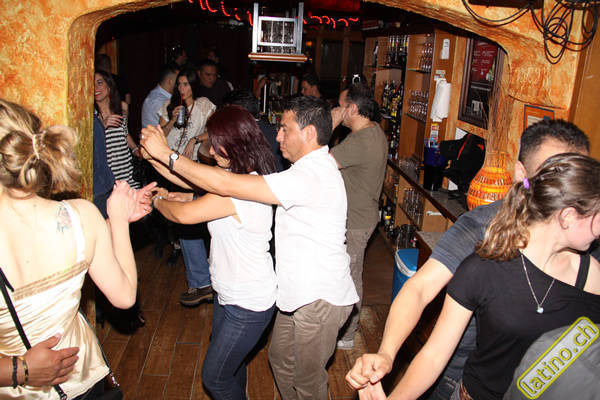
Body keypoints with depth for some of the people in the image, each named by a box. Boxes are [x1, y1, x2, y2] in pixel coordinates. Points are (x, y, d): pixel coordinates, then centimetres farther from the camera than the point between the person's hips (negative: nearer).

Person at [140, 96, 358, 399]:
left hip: (320, 298, -10)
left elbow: (224, 184, -30)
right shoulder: (314, 167, 8)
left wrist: (166, 154, -21)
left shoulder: (309, 176, -28)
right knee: (281, 360, 25)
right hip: (301, 292, 10)